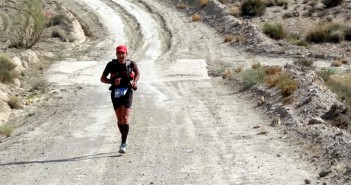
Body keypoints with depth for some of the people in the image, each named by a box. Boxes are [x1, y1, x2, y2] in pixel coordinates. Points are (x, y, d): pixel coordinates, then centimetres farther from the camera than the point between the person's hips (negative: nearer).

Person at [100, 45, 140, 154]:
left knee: (125, 119, -12)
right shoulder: (111, 65, -5)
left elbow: (137, 73, 18)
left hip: (127, 93, -1)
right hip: (116, 93, 1)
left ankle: (123, 143, -7)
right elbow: (102, 79, 1)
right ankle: (124, 139, 31)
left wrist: (134, 82, -1)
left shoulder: (131, 64, -3)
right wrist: (113, 81, -17)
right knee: (119, 120, 8)